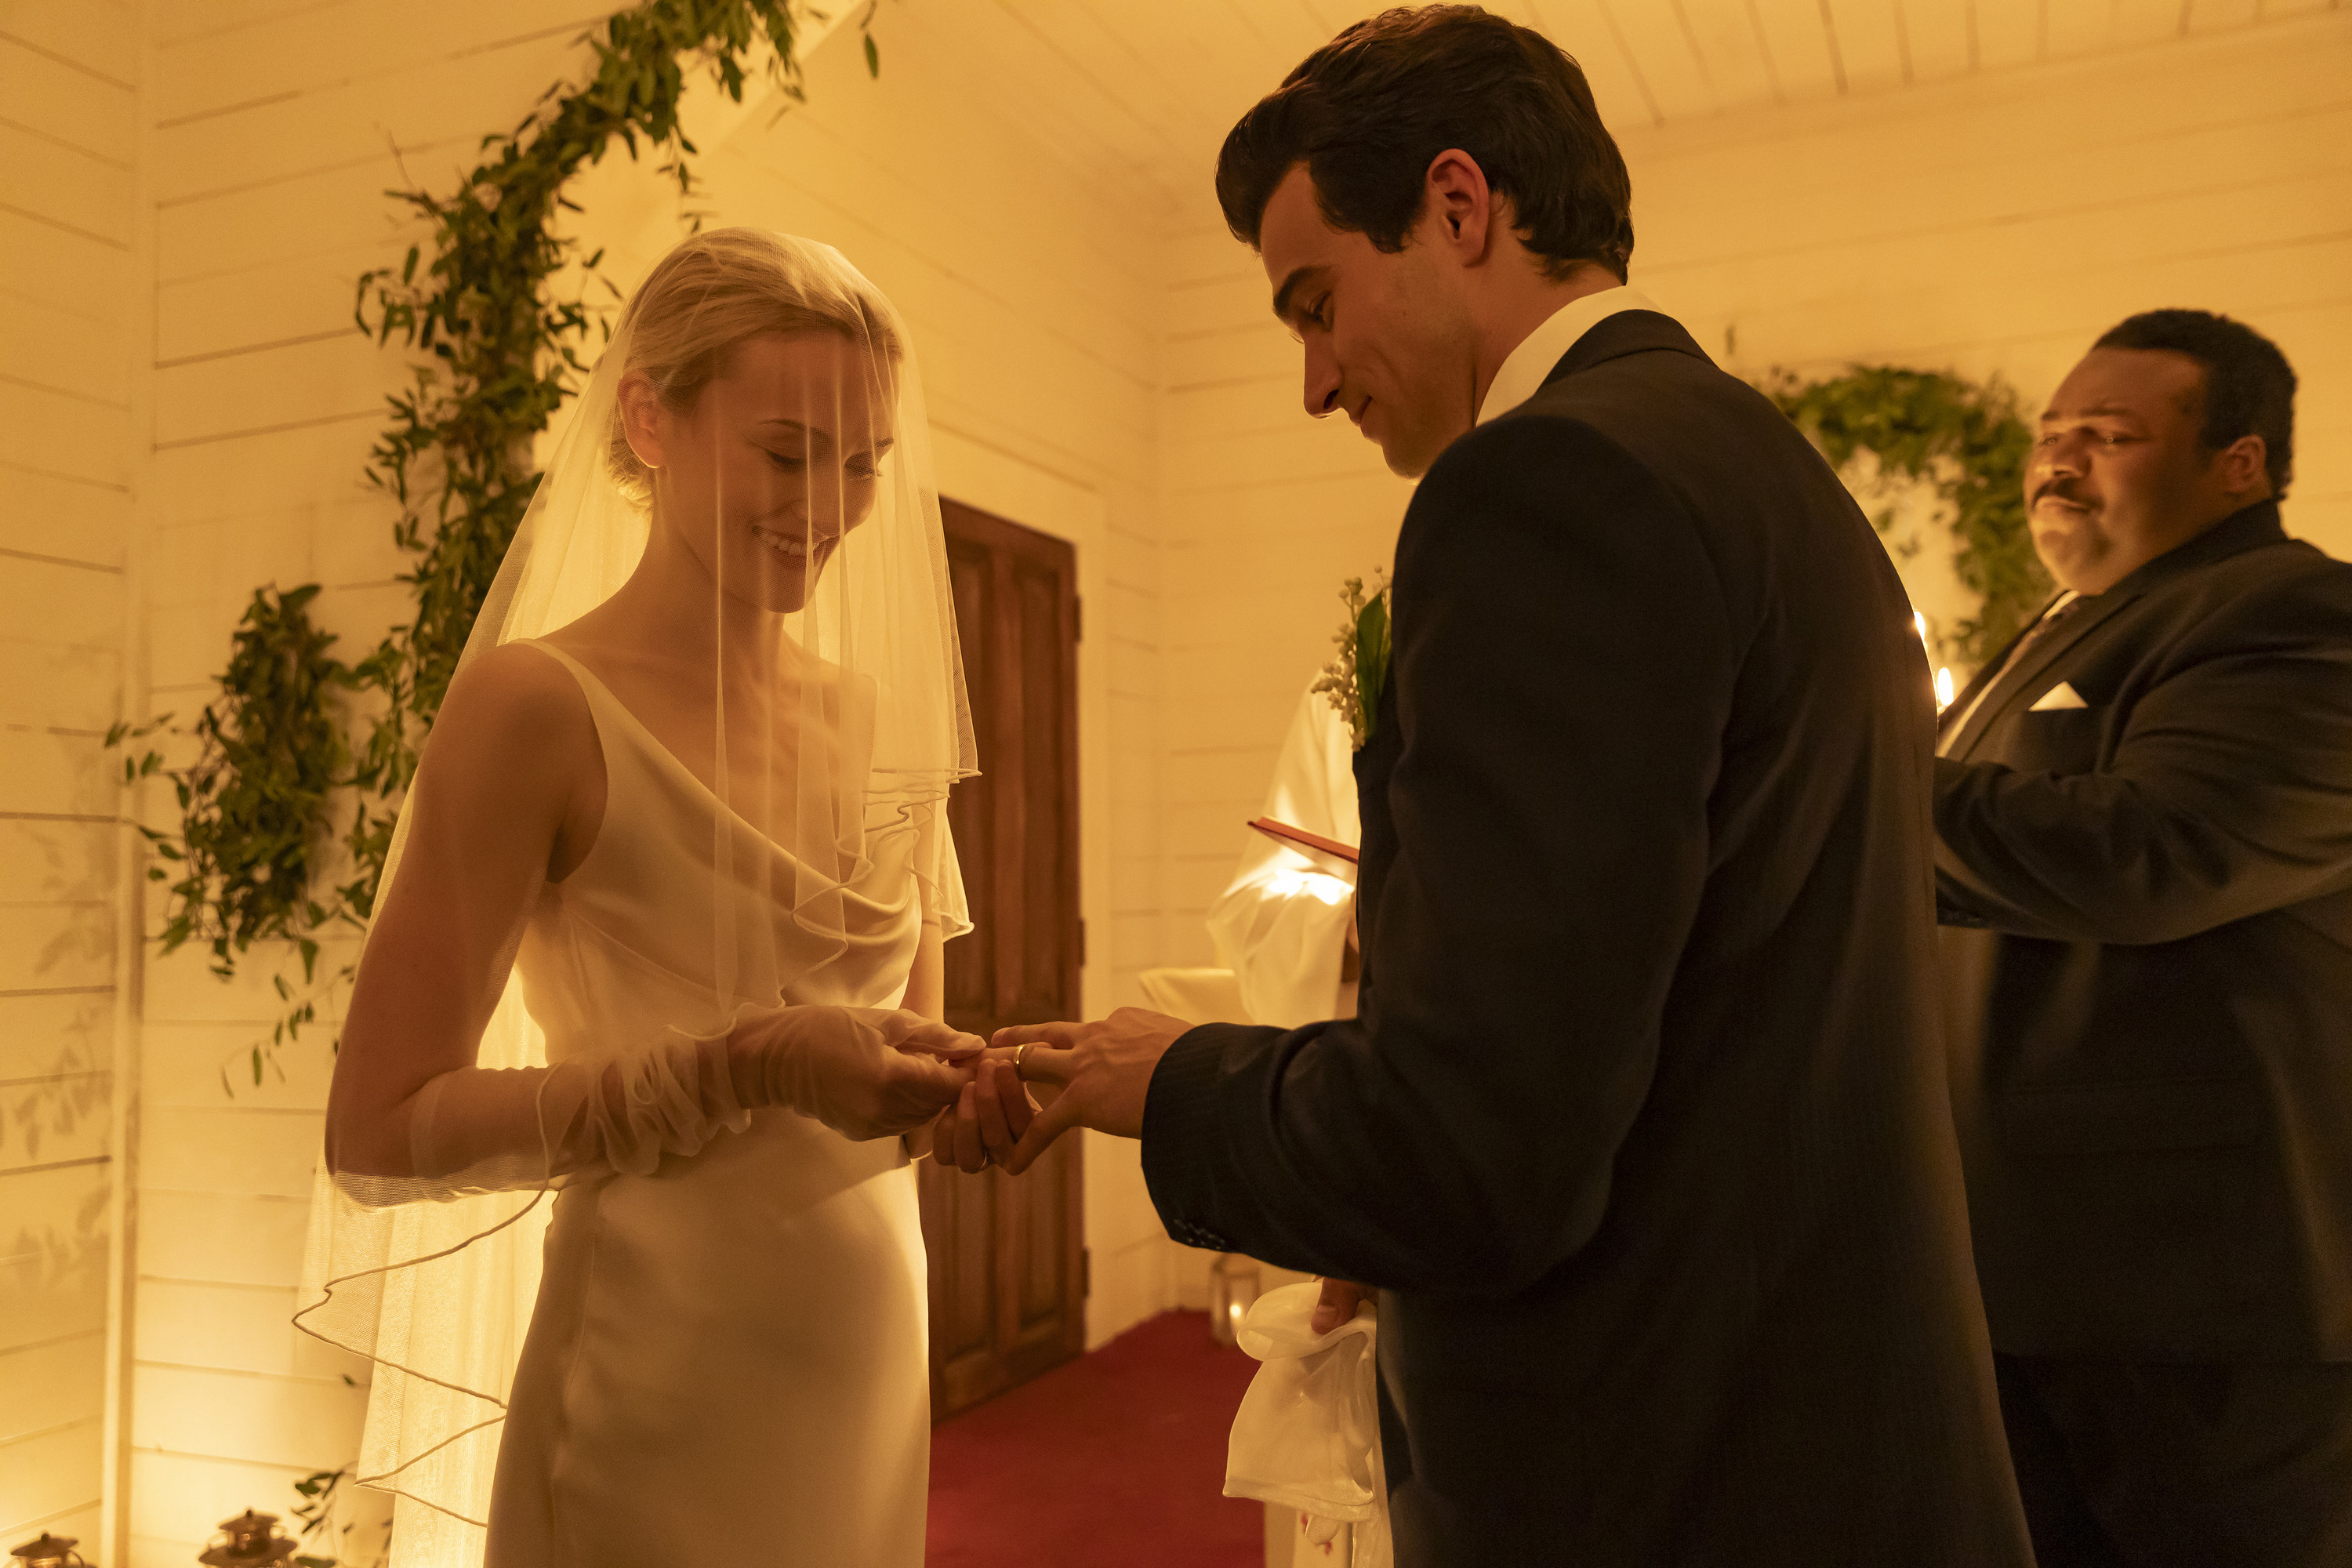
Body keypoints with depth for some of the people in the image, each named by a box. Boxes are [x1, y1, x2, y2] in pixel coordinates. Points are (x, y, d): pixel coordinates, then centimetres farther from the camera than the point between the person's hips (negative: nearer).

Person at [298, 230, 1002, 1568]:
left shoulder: (875, 715, 3)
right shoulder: (542, 704, -13)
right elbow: (382, 1131, -13)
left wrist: (963, 1081, -9)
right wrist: (741, 1069, -23)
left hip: (875, 1353, 6)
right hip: (660, 1394, -5)